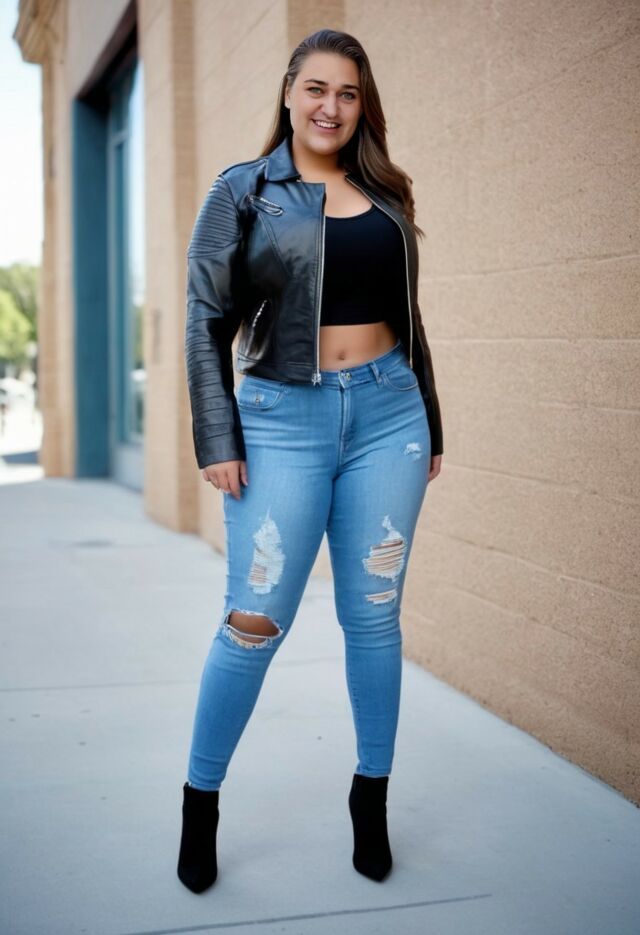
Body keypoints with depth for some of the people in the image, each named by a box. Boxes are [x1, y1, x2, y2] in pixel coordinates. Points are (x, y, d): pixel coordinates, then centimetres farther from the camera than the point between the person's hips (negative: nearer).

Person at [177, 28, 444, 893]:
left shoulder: (386, 197, 13)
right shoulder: (243, 191, 2)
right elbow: (206, 320, -2)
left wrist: (431, 426, 16)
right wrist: (218, 441, -9)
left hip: (387, 415, 3)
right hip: (283, 420, -3)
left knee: (374, 616, 8)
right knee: (255, 621, -3)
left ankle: (372, 796, 24)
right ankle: (201, 801, 15)